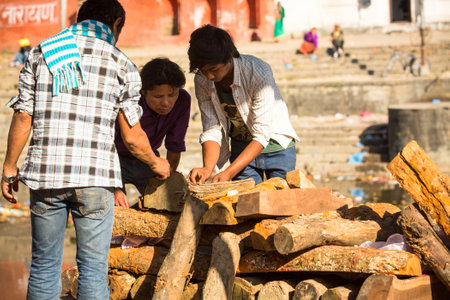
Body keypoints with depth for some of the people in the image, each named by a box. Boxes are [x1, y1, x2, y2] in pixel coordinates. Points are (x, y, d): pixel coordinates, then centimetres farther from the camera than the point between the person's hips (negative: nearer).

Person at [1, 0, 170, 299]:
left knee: (44, 265, 11)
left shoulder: (41, 52, 10)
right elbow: (132, 137, 5)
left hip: (45, 173, 2)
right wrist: (156, 163, 23)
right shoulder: (121, 64, 4)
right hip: (94, 174, -2)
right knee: (93, 268, 4)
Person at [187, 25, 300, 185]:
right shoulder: (202, 81, -14)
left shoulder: (258, 72, -29)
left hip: (276, 147, -3)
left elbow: (261, 136, -28)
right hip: (241, 149, 3)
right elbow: (212, 130, -12)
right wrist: (208, 168, -31)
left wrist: (228, 173, -36)